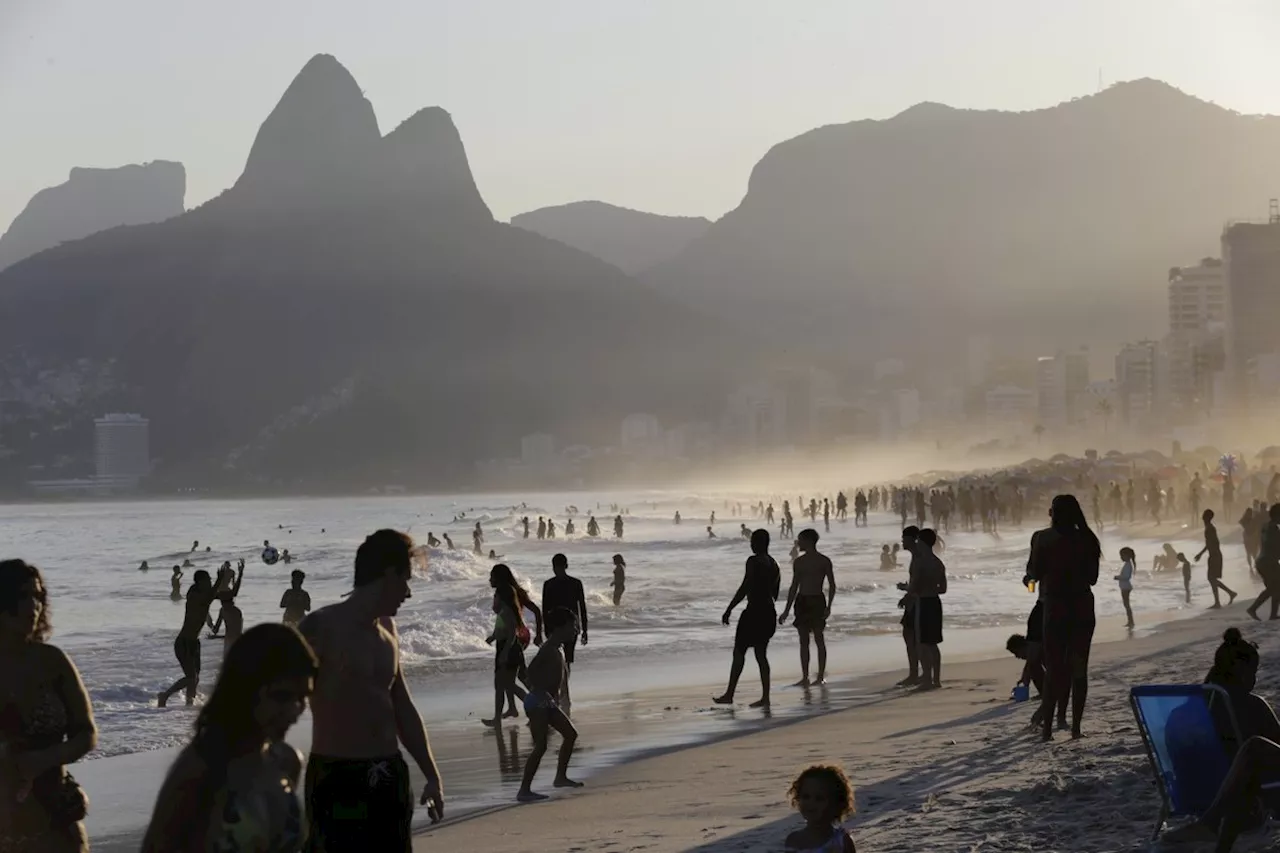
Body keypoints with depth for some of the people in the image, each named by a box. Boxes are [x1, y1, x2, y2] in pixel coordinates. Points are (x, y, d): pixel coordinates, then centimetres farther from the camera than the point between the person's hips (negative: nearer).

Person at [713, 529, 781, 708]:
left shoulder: (753, 561, -13)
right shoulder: (774, 564, 13)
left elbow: (745, 588, -19)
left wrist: (729, 609, -16)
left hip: (754, 612, -8)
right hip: (769, 613, 8)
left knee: (739, 652, 0)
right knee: (761, 654, 10)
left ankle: (729, 695, 2)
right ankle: (765, 697, 6)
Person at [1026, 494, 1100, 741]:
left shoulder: (1043, 538, -8)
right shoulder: (1086, 539, 0)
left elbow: (1034, 573, -7)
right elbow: (1092, 577, 6)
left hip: (1056, 608, -2)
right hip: (1083, 608, 2)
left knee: (1054, 668, 4)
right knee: (1078, 668, 8)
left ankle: (1047, 726, -5)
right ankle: (1076, 727, 6)